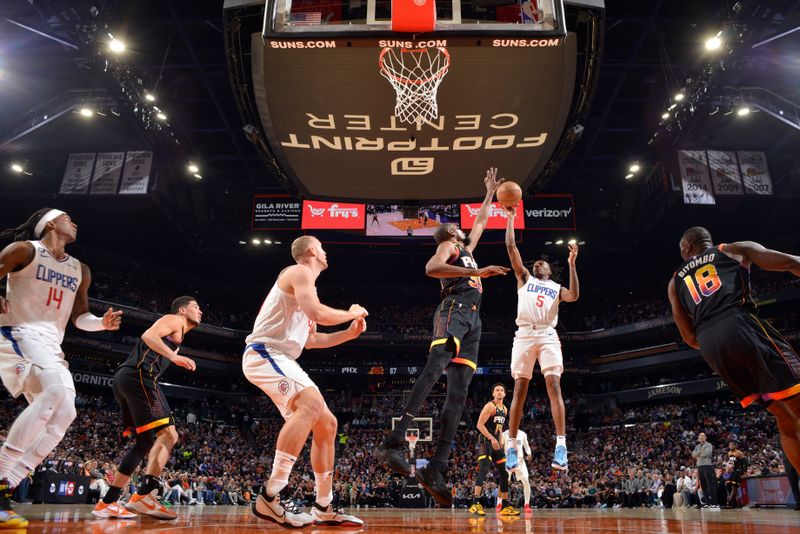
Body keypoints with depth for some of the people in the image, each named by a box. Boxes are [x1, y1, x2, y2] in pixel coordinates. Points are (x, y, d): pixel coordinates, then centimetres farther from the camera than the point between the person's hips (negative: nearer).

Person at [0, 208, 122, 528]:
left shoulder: (80, 270, 17)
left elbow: (80, 317, 22)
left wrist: (102, 323, 3)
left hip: (52, 346, 7)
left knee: (64, 413, -7)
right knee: (57, 390, -32)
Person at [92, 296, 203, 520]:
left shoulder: (175, 334, 32)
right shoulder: (174, 319, 5)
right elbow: (148, 335, -13)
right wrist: (174, 356, -21)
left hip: (125, 378, 10)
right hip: (138, 375, -10)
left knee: (146, 441, 12)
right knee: (168, 433, -15)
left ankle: (107, 503, 12)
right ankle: (143, 495, -23)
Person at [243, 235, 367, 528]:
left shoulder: (306, 283, 25)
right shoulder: (300, 272, -5)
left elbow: (309, 340, 29)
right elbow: (318, 313, -22)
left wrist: (349, 333, 21)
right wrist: (351, 313, -4)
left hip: (281, 359, 10)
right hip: (264, 353, -10)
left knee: (326, 423, 6)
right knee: (312, 403, -32)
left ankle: (324, 508, 13)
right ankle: (270, 497, -32)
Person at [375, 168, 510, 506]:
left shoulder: (466, 250, 36)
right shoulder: (448, 245, 12)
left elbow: (481, 222, 52)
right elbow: (431, 268, -11)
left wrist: (490, 193, 53)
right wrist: (477, 272, -17)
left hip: (472, 319, 8)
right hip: (455, 309, -8)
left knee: (458, 393, -6)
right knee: (434, 368, -29)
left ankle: (435, 469, -12)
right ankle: (394, 443, -39)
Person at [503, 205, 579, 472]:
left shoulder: (556, 288, 23)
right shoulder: (524, 278, 23)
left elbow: (574, 296, -1)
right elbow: (511, 246, 16)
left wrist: (572, 264, -4)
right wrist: (511, 218, 15)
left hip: (548, 336, 0)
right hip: (524, 335, 0)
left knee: (554, 386, -13)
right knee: (519, 389, -2)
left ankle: (561, 445, -16)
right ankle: (511, 446, 3)